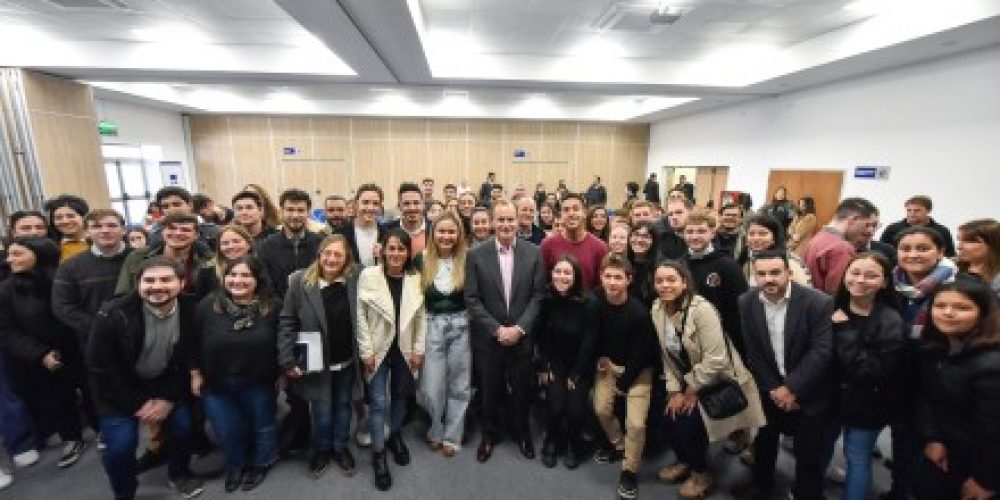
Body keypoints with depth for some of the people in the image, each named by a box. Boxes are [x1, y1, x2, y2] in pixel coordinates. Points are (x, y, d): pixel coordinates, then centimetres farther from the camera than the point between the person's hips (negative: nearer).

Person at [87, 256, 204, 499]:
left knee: (184, 424, -9)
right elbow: (100, 370, -15)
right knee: (121, 443, -12)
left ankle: (179, 472, 23)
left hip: (168, 384, 2)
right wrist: (138, 404, -15)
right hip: (120, 389, -1)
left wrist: (170, 399, -12)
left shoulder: (192, 311, -18)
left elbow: (191, 360, -6)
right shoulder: (112, 315, -23)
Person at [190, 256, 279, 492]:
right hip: (217, 384, 2)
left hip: (259, 383, -1)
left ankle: (260, 464, 46)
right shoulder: (207, 305, -11)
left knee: (262, 425, 19)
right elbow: (195, 343, 1)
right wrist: (196, 374, 4)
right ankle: (235, 465, 48)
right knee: (227, 431, 18)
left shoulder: (273, 307, -16)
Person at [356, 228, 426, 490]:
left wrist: (418, 349, -2)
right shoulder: (368, 275, -11)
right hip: (378, 349, -2)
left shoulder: (416, 278, -4)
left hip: (405, 349, 3)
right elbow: (361, 315, -8)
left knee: (400, 396, 18)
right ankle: (378, 454, 20)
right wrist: (366, 350, -10)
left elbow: (421, 316, 0)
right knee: (379, 401, 1)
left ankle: (395, 437, 41)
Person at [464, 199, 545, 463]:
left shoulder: (534, 253, -4)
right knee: (490, 390, 16)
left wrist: (519, 328, -13)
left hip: (522, 336, 1)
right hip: (488, 338, 0)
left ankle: (522, 432, 42)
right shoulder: (476, 255, -7)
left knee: (520, 389, 17)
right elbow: (472, 300, -8)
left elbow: (538, 296, -4)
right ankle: (489, 434, 41)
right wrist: (497, 329, -14)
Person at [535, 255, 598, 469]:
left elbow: (589, 341, -14)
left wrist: (575, 375, -11)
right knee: (555, 407, -12)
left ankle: (575, 447, 20)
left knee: (575, 409, -12)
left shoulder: (589, 302, -19)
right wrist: (544, 368, -4)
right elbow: (540, 336, -2)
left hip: (581, 366, -1)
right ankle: (552, 445, 19)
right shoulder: (546, 300, -12)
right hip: (554, 365, 2)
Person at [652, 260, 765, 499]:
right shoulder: (656, 310, -8)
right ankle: (685, 460, 30)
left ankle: (701, 472, 19)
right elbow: (666, 355, -1)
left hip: (718, 379, -6)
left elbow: (716, 359, -27)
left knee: (688, 422, -12)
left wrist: (692, 391, -17)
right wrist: (674, 390, -5)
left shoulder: (701, 309, -27)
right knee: (670, 417, -2)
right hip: (686, 379, 6)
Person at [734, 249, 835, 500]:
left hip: (808, 392, -3)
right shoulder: (746, 303, -9)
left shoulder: (818, 302, -18)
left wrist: (791, 388, -20)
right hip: (769, 389, 3)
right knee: (764, 441, 20)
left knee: (808, 451, 10)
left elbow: (821, 352, -20)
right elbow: (752, 352, -5)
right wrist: (772, 388, -9)